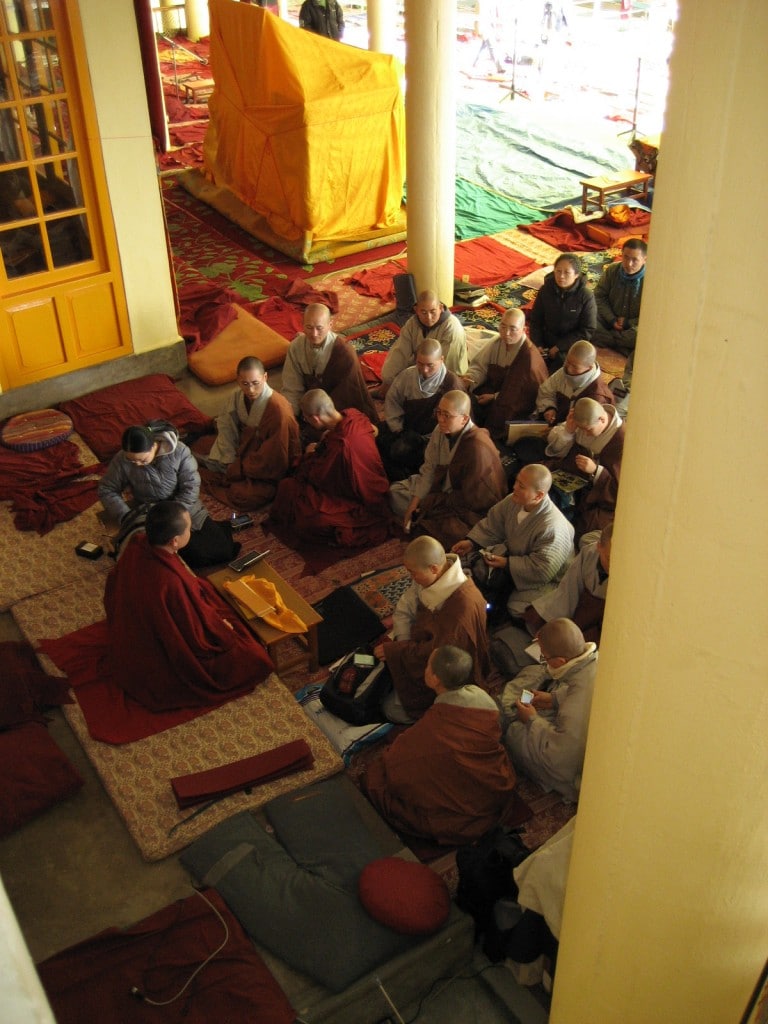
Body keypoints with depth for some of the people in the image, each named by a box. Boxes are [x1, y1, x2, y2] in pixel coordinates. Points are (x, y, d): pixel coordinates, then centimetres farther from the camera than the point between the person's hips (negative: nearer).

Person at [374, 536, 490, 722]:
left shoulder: (464, 604, -35)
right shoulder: (430, 579, -11)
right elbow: (403, 610, 0)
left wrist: (395, 651, -22)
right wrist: (404, 646, -15)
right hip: (424, 645, 7)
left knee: (394, 710, -9)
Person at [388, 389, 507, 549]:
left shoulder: (478, 447, -31)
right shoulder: (441, 431, -10)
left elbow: (471, 499, -25)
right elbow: (429, 469, -3)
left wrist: (433, 501, -19)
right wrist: (413, 504, -13)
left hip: (474, 510, -8)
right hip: (445, 488, 8)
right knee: (396, 492, 5)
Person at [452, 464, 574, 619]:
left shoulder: (552, 528, -37)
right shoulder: (513, 501, -16)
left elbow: (542, 570, -34)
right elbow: (492, 524, 2)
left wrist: (507, 563, -29)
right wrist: (472, 542, -11)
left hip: (543, 579, -7)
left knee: (517, 608, -22)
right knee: (476, 567, -2)